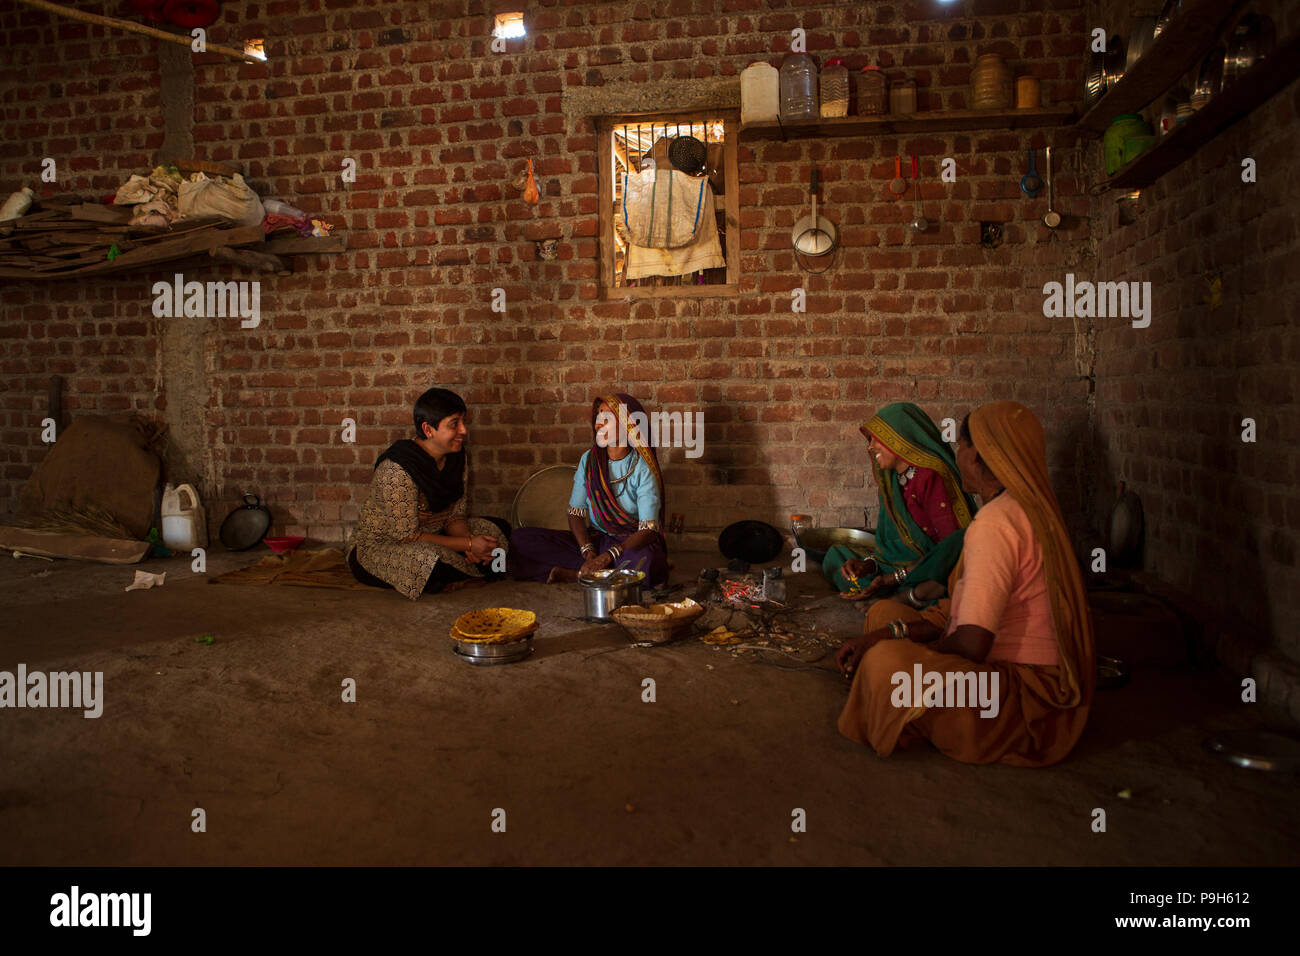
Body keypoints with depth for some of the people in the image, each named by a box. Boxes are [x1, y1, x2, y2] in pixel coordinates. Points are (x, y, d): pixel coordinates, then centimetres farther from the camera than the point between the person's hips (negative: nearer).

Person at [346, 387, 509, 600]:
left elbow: (456, 514, 2)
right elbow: (407, 536, -27)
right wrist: (468, 545, -26)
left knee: (497, 532, -1)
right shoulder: (397, 470, -29)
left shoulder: (457, 456, -5)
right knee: (433, 563, -37)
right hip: (382, 544, -8)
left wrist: (469, 543, -20)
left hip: (432, 534, 8)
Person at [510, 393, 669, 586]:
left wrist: (607, 557, -30)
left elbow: (648, 530, -18)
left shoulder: (643, 469, -12)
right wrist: (589, 553, -16)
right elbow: (576, 513, 2)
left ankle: (570, 572, -22)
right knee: (521, 538, -11)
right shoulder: (589, 460, 3)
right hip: (596, 539, 4)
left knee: (645, 564, -42)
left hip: (633, 542, -4)